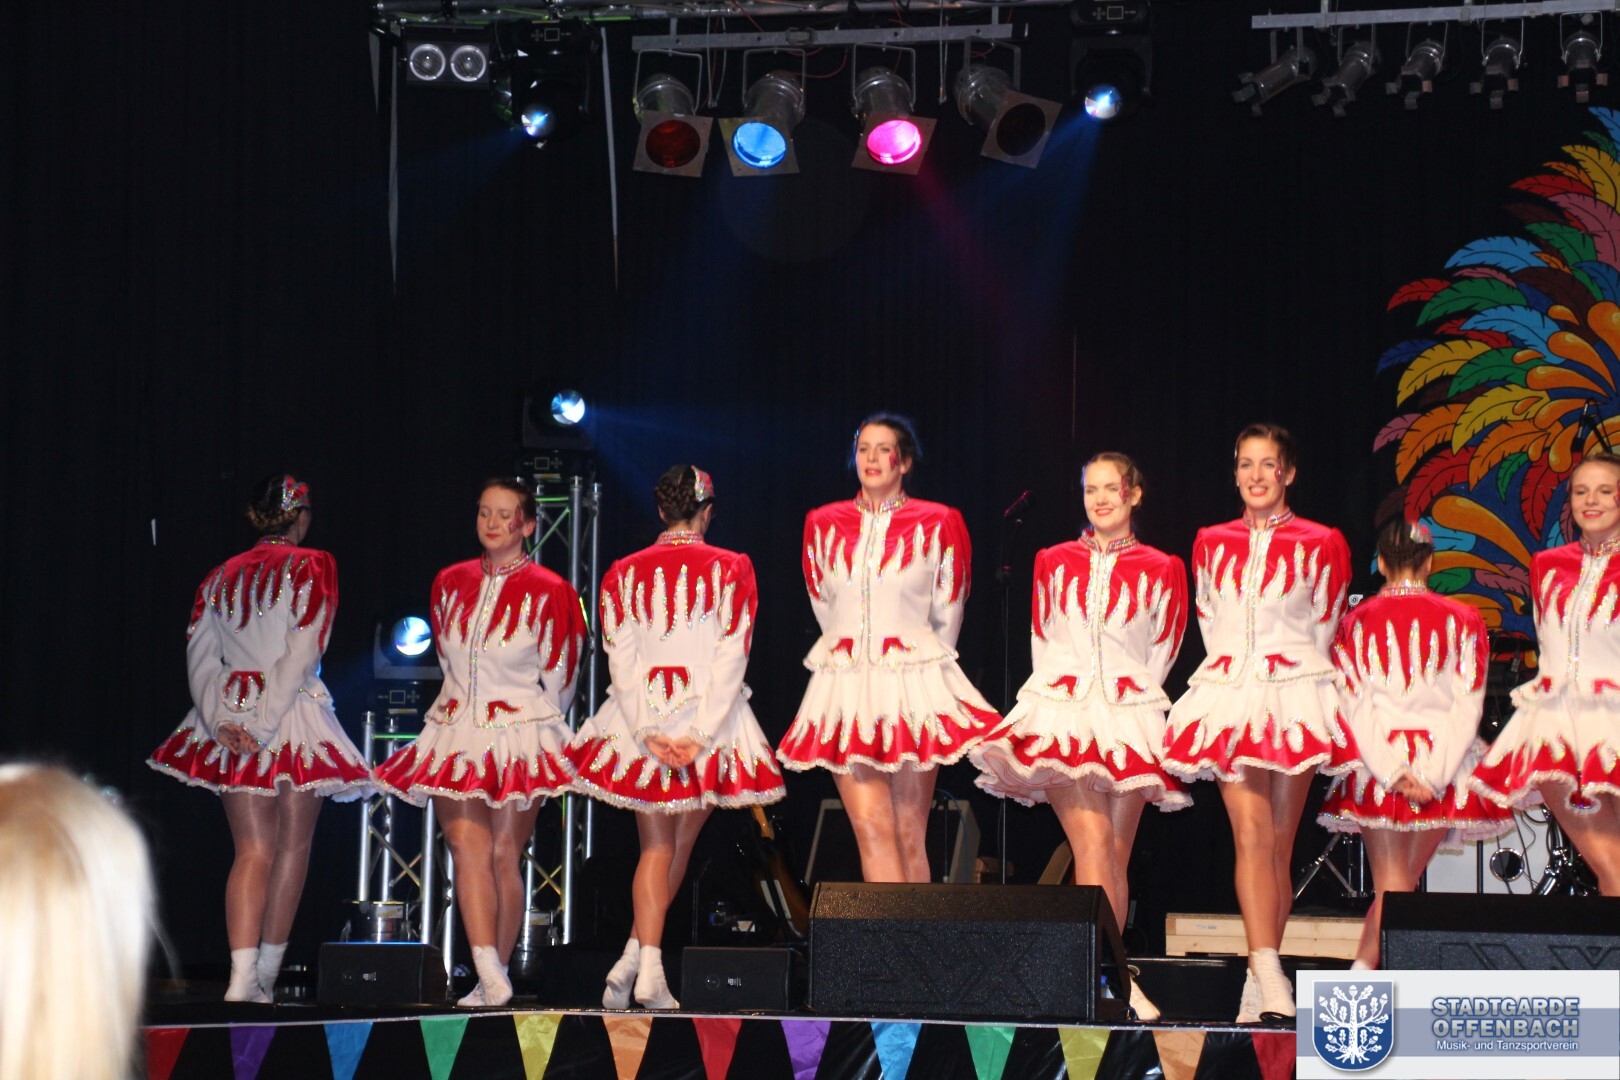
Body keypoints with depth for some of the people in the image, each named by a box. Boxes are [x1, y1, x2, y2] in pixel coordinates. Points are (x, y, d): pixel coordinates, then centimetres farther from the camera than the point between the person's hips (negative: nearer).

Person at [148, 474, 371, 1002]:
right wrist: (263, 724, -14)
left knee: (252, 848, 3)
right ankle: (267, 975, 11)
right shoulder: (313, 567, -3)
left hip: (230, 725, 4)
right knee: (293, 844, 10)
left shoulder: (220, 577, 12)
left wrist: (222, 722, -5)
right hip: (296, 718, -4)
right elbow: (302, 654, -13)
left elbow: (200, 658, 3)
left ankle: (242, 976, -13)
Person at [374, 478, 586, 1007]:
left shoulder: (548, 593, -4)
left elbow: (558, 682, 4)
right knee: (467, 845, -12)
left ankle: (496, 975, 7)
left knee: (503, 856, -2)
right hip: (457, 734, 3)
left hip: (521, 736, -3)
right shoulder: (450, 583, 9)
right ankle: (490, 979, -20)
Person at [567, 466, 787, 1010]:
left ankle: (647, 964, -9)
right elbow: (731, 659, -8)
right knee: (681, 844, 9)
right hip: (708, 716, -2)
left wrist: (648, 733, -6)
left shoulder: (623, 573, 5)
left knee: (656, 846, 6)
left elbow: (621, 662, -2)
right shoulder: (731, 569, 0)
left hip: (641, 720, 2)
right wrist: (700, 735, -10)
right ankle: (639, 957, 0)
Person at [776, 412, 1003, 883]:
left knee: (909, 835, -2)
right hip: (844, 685, 2)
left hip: (913, 683, -2)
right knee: (871, 828, -9)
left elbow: (947, 615, 11)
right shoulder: (823, 524, 10)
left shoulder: (938, 523, 3)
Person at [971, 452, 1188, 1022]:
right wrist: (1061, 696, 11)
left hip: (1130, 717, 1)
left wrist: (1128, 698, 9)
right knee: (1092, 840, -17)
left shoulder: (1162, 571, 8)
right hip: (1064, 711, -1)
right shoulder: (1054, 563, 13)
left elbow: (1161, 653, 13)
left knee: (1116, 854, -1)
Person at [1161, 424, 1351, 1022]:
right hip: (1230, 697, 1)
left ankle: (1259, 984, 7)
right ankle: (1271, 976, -25)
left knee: (1278, 844, 1)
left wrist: (1293, 678, 11)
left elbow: (1323, 629, 10)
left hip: (1295, 697, -1)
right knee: (1251, 834, -14)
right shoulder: (1211, 543, 12)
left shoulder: (1321, 545, 4)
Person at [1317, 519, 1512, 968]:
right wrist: (1433, 776, -10)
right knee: (1405, 884, 9)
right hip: (1443, 764, 0)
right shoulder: (1463, 620, 3)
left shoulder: (1354, 622, 5)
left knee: (1392, 888, 0)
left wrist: (1393, 773, -9)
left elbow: (1354, 707, -4)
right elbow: (1467, 706, -6)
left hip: (1375, 764, 0)